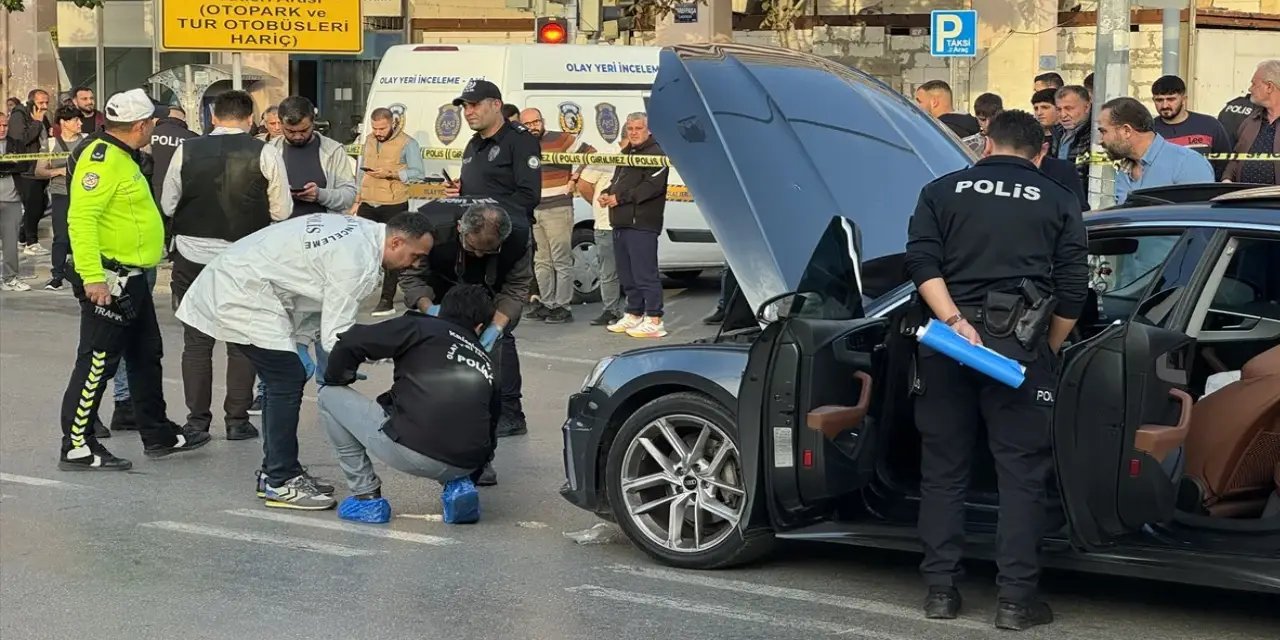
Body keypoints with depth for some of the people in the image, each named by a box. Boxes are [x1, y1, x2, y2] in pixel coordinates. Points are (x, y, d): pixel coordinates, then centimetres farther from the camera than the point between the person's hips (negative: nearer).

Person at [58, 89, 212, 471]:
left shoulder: (121, 156, 16)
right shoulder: (102, 158, -18)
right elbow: (81, 218, -26)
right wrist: (92, 276, -30)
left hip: (131, 278, 11)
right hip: (107, 279, -11)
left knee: (146, 357, 17)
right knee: (97, 362, -5)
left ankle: (158, 435, 27)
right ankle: (77, 447, 1)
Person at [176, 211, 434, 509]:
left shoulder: (360, 230, 5)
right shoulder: (356, 261, -24)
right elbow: (336, 334, -22)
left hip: (237, 281, 10)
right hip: (242, 294, -10)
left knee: (284, 380, 12)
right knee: (288, 379, -10)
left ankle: (275, 472, 20)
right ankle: (281, 482, -4)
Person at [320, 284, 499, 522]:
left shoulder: (420, 328, 8)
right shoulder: (485, 362, 22)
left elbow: (351, 343, 0)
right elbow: (489, 429, 27)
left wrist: (335, 381, 20)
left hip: (410, 452, -5)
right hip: (466, 465, 5)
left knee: (329, 396, 15)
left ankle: (366, 495, 14)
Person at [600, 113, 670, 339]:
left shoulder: (655, 153, -7)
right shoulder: (626, 154, 23)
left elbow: (653, 186, -18)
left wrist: (620, 198, -17)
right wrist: (606, 193, 7)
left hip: (642, 223, -9)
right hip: (621, 222, 10)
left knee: (645, 273, -10)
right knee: (627, 274, 14)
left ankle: (654, 321, -8)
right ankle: (634, 315, 23)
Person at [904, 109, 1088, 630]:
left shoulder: (942, 192, 11)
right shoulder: (1058, 203, 9)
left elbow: (922, 262, -4)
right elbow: (1072, 291, 5)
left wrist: (954, 322, -10)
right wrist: (1048, 352, 15)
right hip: (1021, 345, -1)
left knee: (943, 469, 11)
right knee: (1022, 474, 4)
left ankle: (941, 589, 14)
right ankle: (1016, 599, 2)